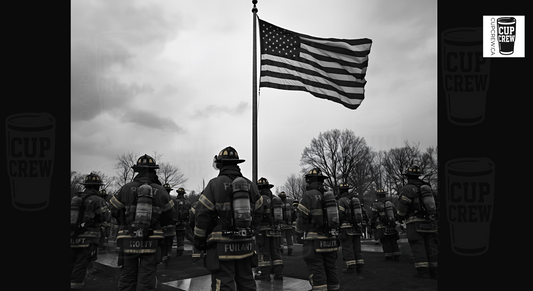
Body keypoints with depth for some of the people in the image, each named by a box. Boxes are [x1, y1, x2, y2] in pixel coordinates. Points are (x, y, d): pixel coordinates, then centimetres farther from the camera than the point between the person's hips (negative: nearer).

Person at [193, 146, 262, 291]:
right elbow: (258, 212, 11)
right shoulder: (250, 185, 7)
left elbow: (202, 215, -7)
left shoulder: (214, 184, -7)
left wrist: (199, 240, 4)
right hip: (245, 245, 5)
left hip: (222, 247, -5)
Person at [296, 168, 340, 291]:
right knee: (330, 270, 12)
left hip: (314, 242, -7)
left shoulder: (309, 195, -10)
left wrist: (298, 229, 9)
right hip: (330, 240, 7)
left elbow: (302, 218, -11)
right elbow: (337, 218, 13)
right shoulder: (330, 196, 11)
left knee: (317, 272, -4)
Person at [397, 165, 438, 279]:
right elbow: (433, 204, 19)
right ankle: (435, 271, 5)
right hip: (429, 223, 7)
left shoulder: (408, 189, -8)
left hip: (415, 223, -6)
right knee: (431, 247, 7)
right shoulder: (427, 187, 16)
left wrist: (401, 217, 5)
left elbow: (402, 206, -14)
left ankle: (423, 271, -7)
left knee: (418, 247, -3)